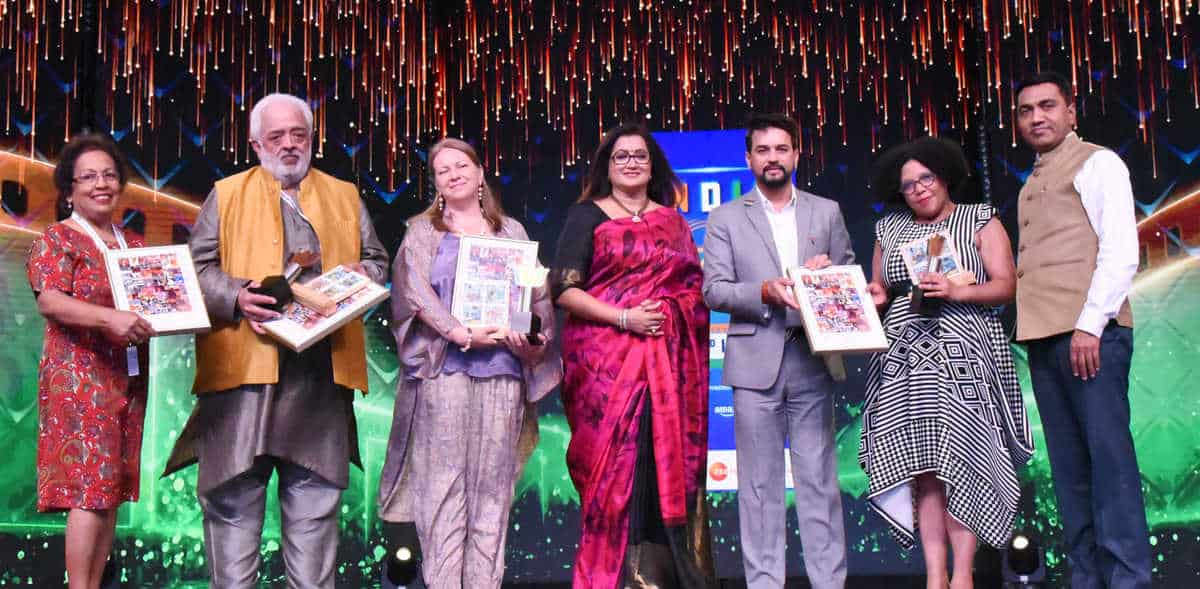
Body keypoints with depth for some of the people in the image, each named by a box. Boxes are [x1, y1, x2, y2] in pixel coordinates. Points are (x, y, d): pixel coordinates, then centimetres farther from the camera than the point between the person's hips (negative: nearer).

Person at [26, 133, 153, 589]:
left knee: (113, 488, 6)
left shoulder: (135, 244, 17)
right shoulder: (57, 240, -1)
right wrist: (111, 318, -30)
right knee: (90, 486, -12)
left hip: (129, 377, 6)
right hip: (79, 375, -6)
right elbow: (49, 300, -15)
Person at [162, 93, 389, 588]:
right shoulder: (227, 195, 12)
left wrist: (358, 275, -3)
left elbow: (376, 261, 20)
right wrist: (238, 297, -13)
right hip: (245, 363, -2)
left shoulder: (344, 196, 19)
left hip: (321, 371, 2)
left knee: (316, 499, 5)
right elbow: (198, 267, 5)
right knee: (234, 496, -2)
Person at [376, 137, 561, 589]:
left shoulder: (511, 232, 17)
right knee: (442, 480, -5)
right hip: (443, 368, -2)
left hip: (502, 370, 2)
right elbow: (416, 290, -3)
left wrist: (533, 337, -9)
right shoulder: (423, 230, 11)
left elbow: (538, 292, 12)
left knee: (492, 483, 0)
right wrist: (463, 334, -15)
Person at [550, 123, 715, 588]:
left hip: (669, 362, 4)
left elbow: (695, 289, 19)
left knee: (669, 461, -1)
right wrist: (624, 317, -14)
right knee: (616, 461, -8)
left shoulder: (673, 220, 18)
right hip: (606, 359, -4)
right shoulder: (587, 215, 5)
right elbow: (564, 288, -4)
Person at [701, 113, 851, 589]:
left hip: (812, 360, 1)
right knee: (760, 483, 2)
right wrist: (766, 292, -16)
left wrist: (827, 275, -7)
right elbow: (714, 290, 0)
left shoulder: (827, 212, 13)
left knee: (820, 478, 3)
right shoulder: (726, 218, 7)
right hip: (755, 363, -1)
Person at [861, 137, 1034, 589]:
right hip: (908, 358, 3)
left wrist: (956, 291, -17)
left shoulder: (980, 221, 6)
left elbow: (1006, 285, -2)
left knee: (961, 460, -7)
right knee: (923, 465, -3)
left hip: (964, 356, -3)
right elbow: (879, 291, 20)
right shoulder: (890, 229, 16)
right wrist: (876, 296, -2)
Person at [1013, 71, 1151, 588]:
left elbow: (1120, 253, -9)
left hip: (1090, 333, -7)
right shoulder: (1032, 185, 23)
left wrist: (1089, 325, -17)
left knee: (1108, 455, -10)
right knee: (1068, 466, 7)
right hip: (1044, 337, 8)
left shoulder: (1097, 163, 1)